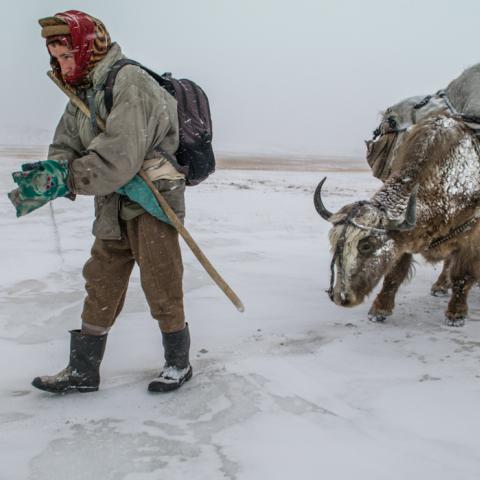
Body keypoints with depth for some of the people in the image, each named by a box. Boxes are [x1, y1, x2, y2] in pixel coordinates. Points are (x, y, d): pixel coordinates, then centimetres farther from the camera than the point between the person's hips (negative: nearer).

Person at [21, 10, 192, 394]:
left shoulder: (130, 83, -18)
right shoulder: (83, 93, 11)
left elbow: (118, 159, -27)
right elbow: (66, 146, 5)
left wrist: (63, 179, -24)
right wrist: (51, 170, -18)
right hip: (114, 207, 9)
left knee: (161, 288, 2)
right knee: (100, 286, 12)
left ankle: (179, 363, 21)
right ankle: (83, 370, 23)